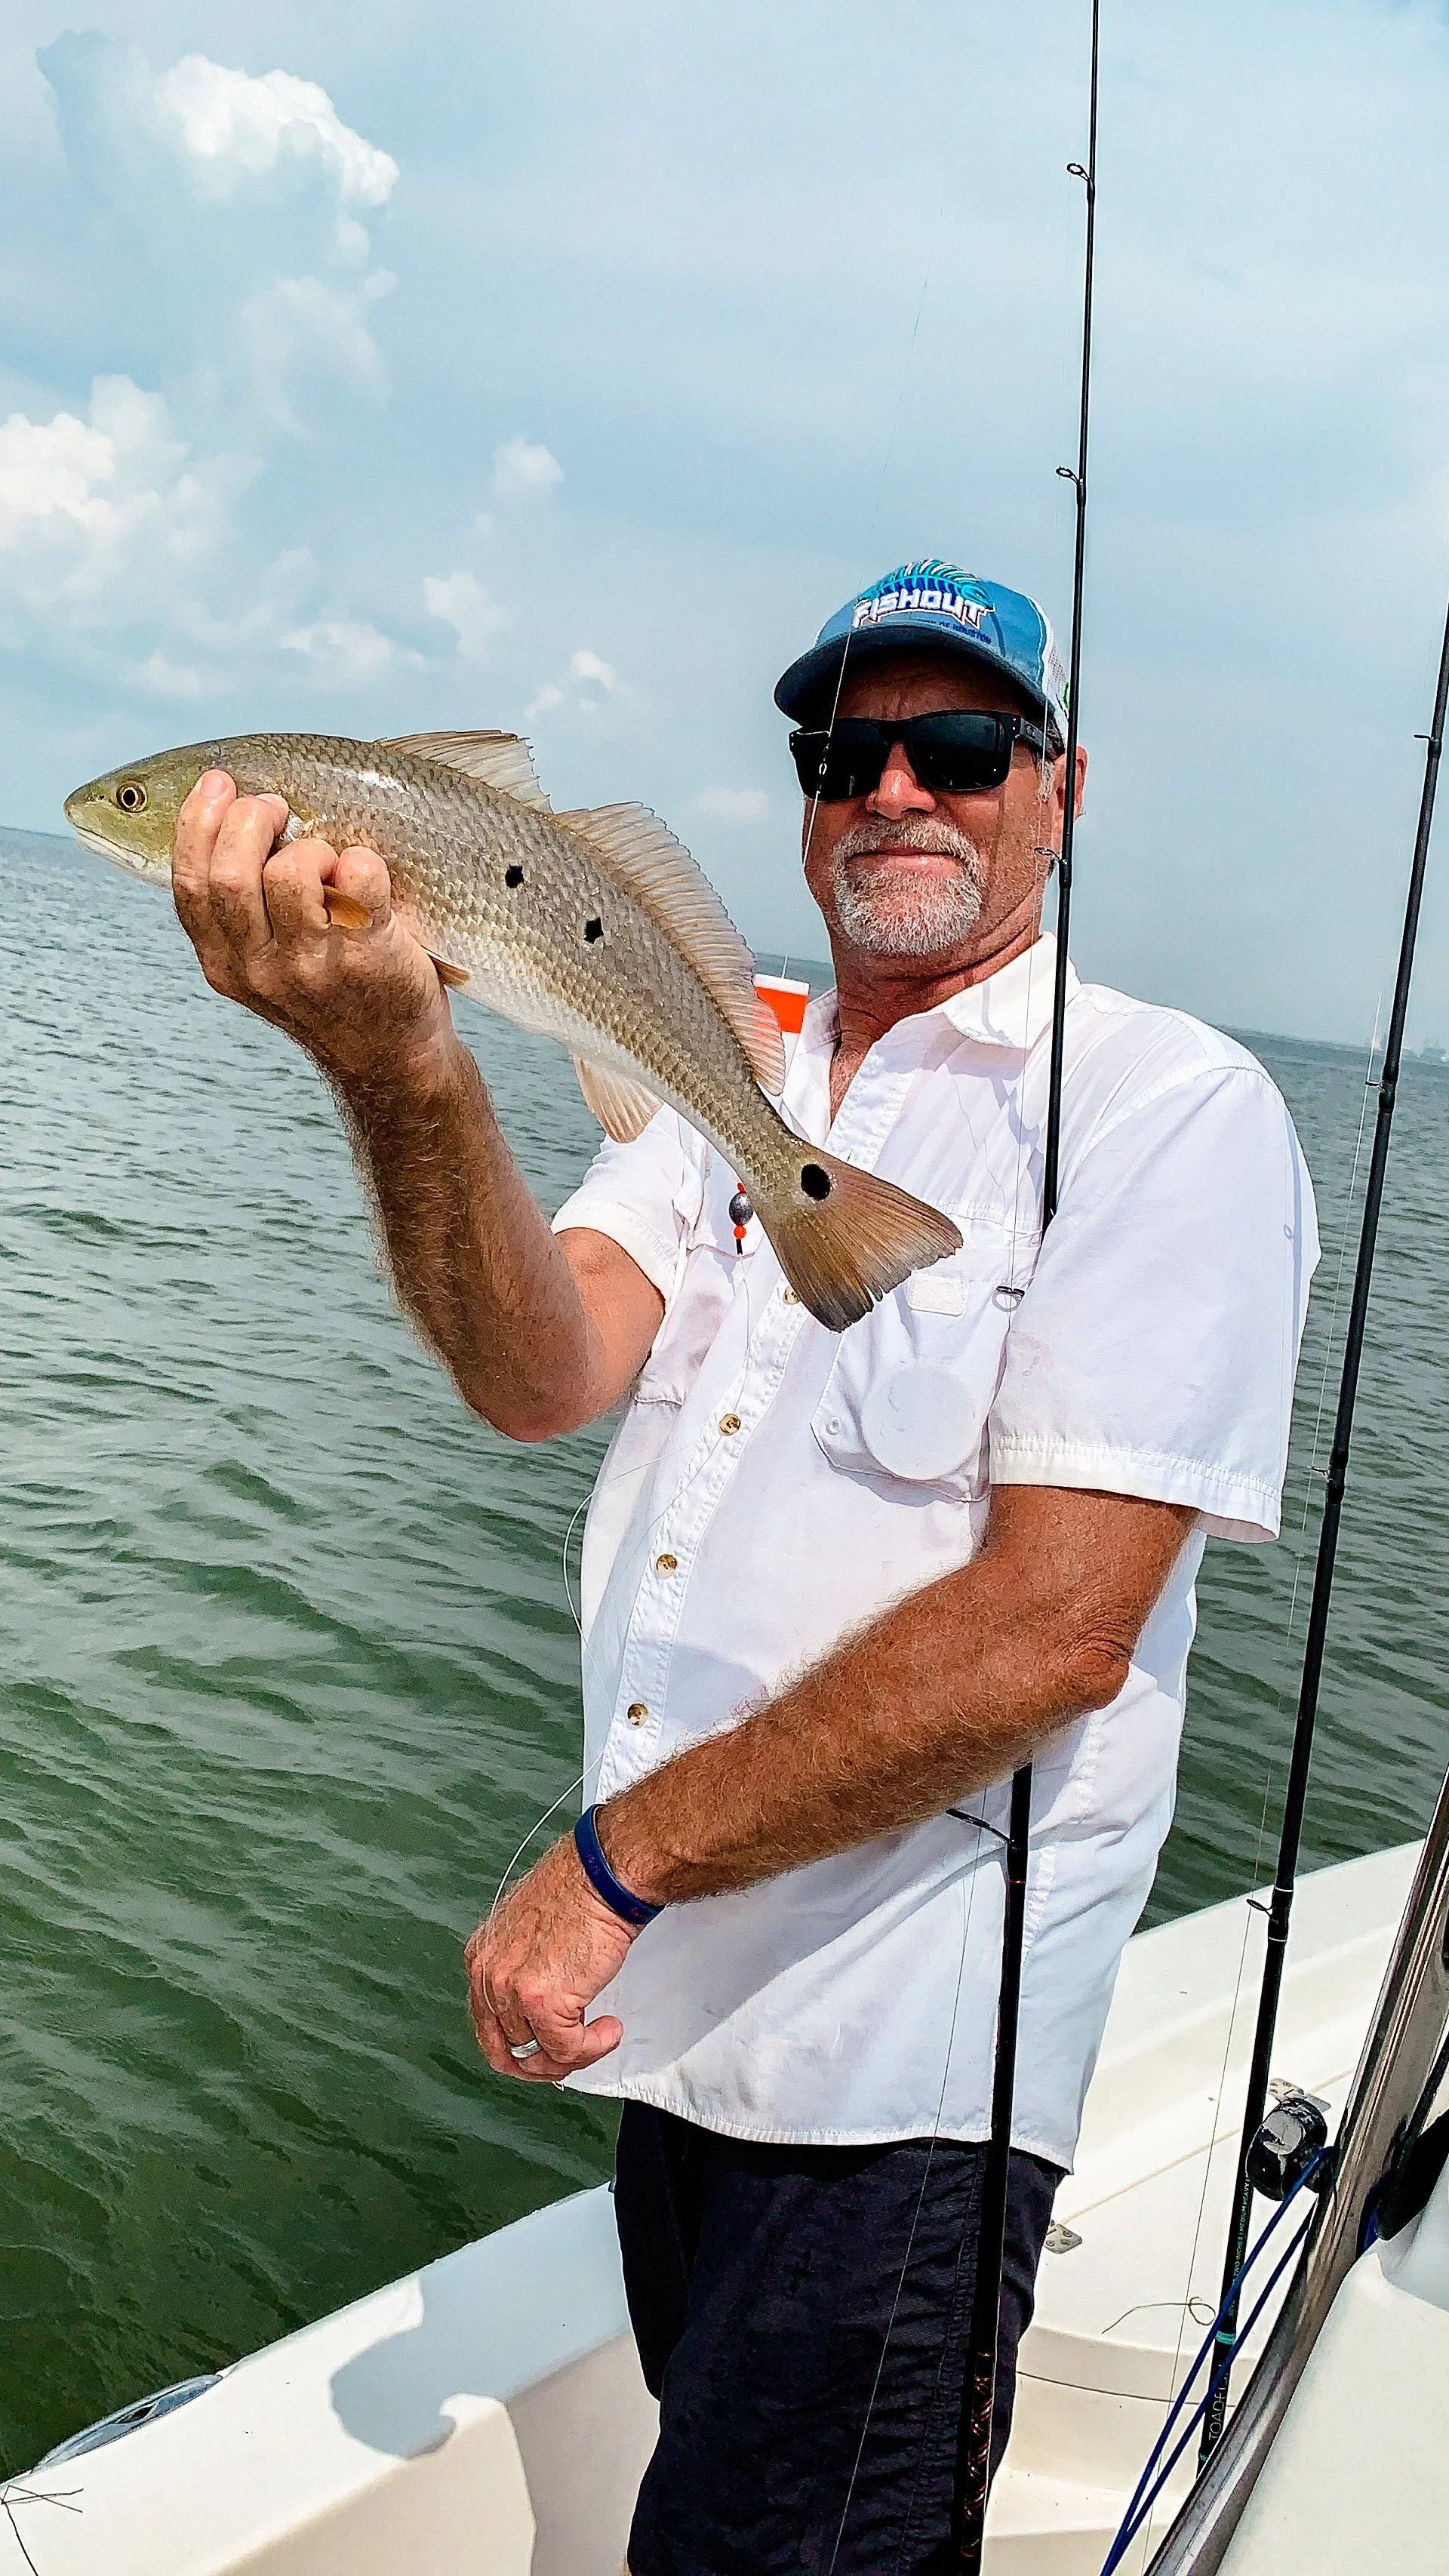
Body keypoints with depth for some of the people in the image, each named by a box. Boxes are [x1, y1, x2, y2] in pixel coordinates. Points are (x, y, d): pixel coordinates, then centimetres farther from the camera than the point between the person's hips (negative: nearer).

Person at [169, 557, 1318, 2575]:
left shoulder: (1170, 1107, -12)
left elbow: (1055, 1625, -21)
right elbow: (540, 1374, -11)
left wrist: (613, 1860, -17)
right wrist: (400, 1066, -30)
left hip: (898, 2058, -6)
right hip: (675, 2001, 7)